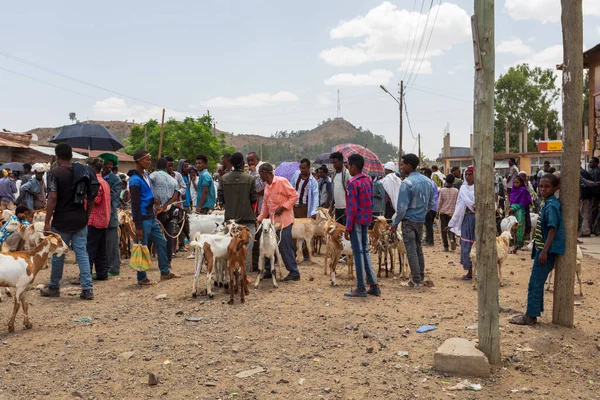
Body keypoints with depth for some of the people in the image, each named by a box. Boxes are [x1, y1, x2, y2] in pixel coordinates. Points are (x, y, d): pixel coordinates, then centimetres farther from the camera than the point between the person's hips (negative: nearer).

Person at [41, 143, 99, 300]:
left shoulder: (54, 173, -10)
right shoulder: (83, 172, 6)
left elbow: (52, 199, -16)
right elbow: (90, 197, 8)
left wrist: (47, 222, -11)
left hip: (61, 221, -4)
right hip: (80, 220, 4)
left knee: (58, 255, 10)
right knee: (82, 253, 5)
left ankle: (54, 287, 24)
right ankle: (87, 288, -2)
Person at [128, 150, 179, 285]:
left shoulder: (147, 175, 12)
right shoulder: (135, 180, -16)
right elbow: (135, 205, -18)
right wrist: (138, 226, -19)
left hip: (151, 218, 9)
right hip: (143, 219, -9)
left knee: (162, 243, 14)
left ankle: (165, 272, 24)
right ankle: (142, 278, 12)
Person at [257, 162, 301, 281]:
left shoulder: (282, 181, -11)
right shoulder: (267, 185, 14)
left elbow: (294, 196, -12)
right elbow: (265, 204, 19)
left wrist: (283, 207, -18)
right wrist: (260, 219, 13)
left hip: (283, 220, -8)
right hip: (272, 221, 8)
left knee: (285, 247, -6)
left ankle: (294, 272, 3)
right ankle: (269, 271, 22)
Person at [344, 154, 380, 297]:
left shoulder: (353, 183, -15)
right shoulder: (368, 180, 10)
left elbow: (352, 208, -17)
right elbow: (370, 203, 13)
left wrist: (347, 228, -13)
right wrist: (369, 218, 19)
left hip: (356, 221, -8)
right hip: (366, 220, 8)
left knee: (358, 253, -2)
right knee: (365, 251, 14)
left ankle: (361, 288, 3)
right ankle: (374, 285, 14)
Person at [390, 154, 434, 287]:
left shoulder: (407, 183, -17)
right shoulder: (427, 181, 6)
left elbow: (402, 207, -18)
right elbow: (431, 203, 12)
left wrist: (395, 223, -8)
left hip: (409, 221, -7)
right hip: (421, 220, 7)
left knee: (411, 250, -1)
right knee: (418, 248, 18)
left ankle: (416, 280, 3)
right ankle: (421, 277, 25)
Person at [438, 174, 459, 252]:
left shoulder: (442, 190, -6)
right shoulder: (456, 191, -3)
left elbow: (439, 202, -4)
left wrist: (438, 211, 6)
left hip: (443, 212, -1)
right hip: (452, 212, 1)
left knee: (444, 229, 6)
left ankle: (446, 246, 3)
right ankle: (452, 239, -20)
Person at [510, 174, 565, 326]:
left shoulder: (551, 206, -17)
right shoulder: (549, 203, 12)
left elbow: (553, 229, -23)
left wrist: (544, 251, -25)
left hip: (546, 250, -10)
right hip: (542, 248, 10)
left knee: (535, 283, -3)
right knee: (537, 283, 16)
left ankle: (531, 316, 4)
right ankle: (533, 312, 25)